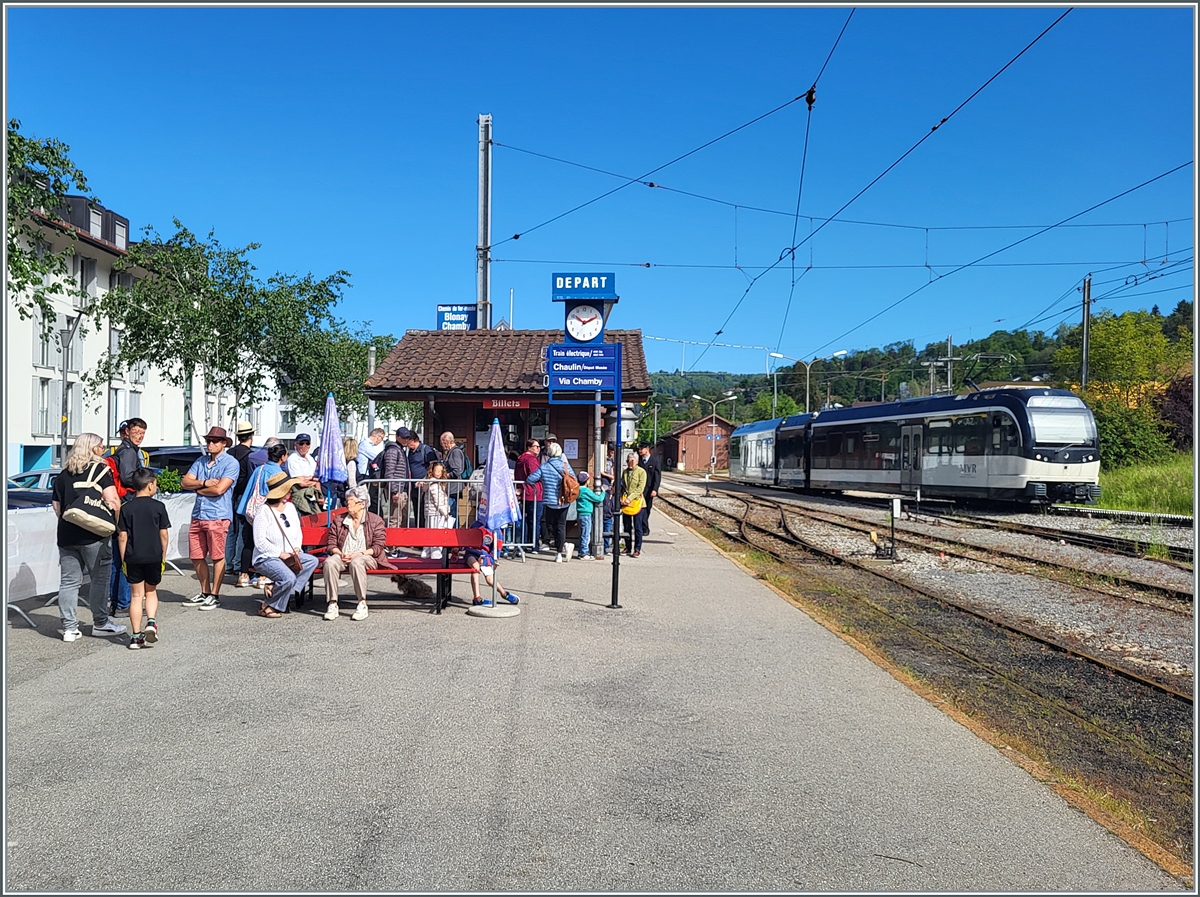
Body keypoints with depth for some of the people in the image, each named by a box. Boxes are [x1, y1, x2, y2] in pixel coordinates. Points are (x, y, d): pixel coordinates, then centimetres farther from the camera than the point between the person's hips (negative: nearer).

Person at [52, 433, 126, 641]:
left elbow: (56, 505, 14)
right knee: (100, 579, 6)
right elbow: (112, 501, -12)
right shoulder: (100, 470, -5)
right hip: (94, 534, -5)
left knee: (69, 581, 7)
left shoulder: (63, 474, 12)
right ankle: (100, 624, 13)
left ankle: (69, 628, 9)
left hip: (67, 535, 5)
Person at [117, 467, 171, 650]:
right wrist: (163, 556, 9)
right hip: (153, 557, -1)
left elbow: (123, 537, -1)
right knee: (151, 591, 18)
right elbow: (164, 534, -2)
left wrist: (123, 560, 7)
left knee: (137, 595, 7)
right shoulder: (158, 506, -4)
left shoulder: (126, 508, -1)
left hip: (133, 558, 1)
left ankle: (136, 636, 6)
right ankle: (151, 621, -6)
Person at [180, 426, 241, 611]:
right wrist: (204, 482, -10)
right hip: (198, 515, 7)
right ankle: (204, 593, 24)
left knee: (217, 557, 0)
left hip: (218, 516, -7)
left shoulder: (230, 463, -5)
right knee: (196, 557, 11)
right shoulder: (200, 461, 15)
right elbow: (185, 482, 7)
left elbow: (219, 489, -15)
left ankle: (215, 595, 9)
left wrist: (198, 488, 0)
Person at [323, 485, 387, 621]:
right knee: (330, 562, -31)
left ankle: (362, 604, -32)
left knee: (356, 562, -39)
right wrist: (340, 554, -11)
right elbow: (331, 544, 11)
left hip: (367, 557, -3)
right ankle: (332, 604, -29)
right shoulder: (338, 520, 18)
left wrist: (359, 554, -15)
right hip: (343, 557, 3)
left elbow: (378, 547, -2)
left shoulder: (375, 521, 7)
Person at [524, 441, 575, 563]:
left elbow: (530, 479, -9)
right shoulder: (566, 465, -1)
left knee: (550, 525, 10)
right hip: (565, 502, 3)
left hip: (550, 501, -3)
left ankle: (564, 544, -7)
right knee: (561, 525, 10)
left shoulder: (544, 467, -9)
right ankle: (559, 554, 8)